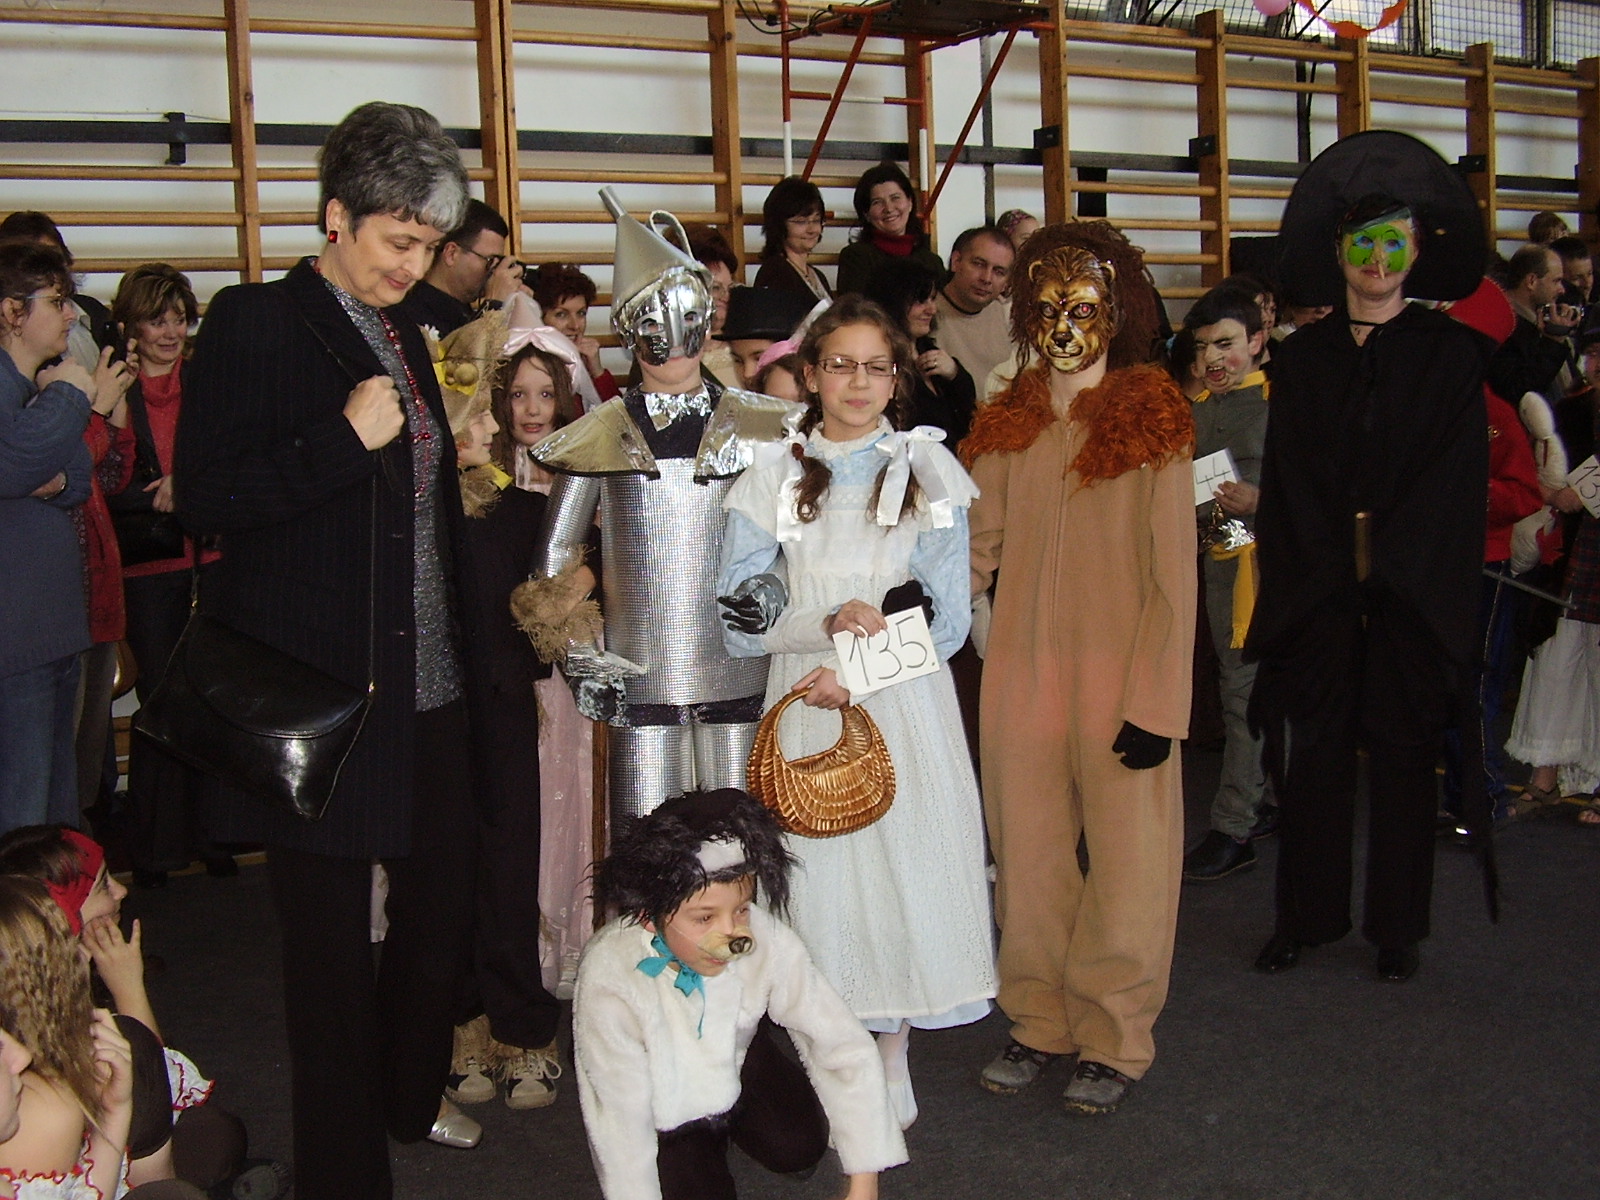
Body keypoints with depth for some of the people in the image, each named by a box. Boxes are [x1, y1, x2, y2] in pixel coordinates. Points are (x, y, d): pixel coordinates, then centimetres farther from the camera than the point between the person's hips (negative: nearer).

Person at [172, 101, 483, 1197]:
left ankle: (411, 1097, 40)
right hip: (323, 688, -7)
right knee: (332, 940, 4)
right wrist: (345, 440, -22)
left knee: (444, 909, 15)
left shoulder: (403, 335, 16)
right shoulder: (254, 324, -8)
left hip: (426, 685, 8)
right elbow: (208, 498, -16)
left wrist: (467, 465, 12)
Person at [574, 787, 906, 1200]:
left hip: (736, 1060, 2)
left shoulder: (766, 944, -32)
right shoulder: (609, 979, -37)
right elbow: (619, 1117, -28)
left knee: (800, 1147, -17)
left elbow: (845, 1047, -23)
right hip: (661, 1101, -2)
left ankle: (728, 1120, 16)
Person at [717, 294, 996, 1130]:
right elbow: (740, 619, -2)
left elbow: (947, 621, -1)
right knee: (815, 868, 1)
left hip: (905, 707, 0)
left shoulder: (927, 469, 3)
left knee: (905, 865, 1)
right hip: (804, 705, 1)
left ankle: (892, 1054, 19)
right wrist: (830, 620, -18)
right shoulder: (773, 477, 4)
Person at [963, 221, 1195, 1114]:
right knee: (1027, 857, 10)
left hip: (1118, 674, -3)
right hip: (1021, 671, 4)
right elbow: (978, 550, 7)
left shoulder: (1152, 422, -4)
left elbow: (1174, 577, -6)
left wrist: (1157, 703, -12)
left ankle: (1115, 1040, 20)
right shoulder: (1008, 423, 7)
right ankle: (1040, 1022, 27)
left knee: (1125, 859, 4)